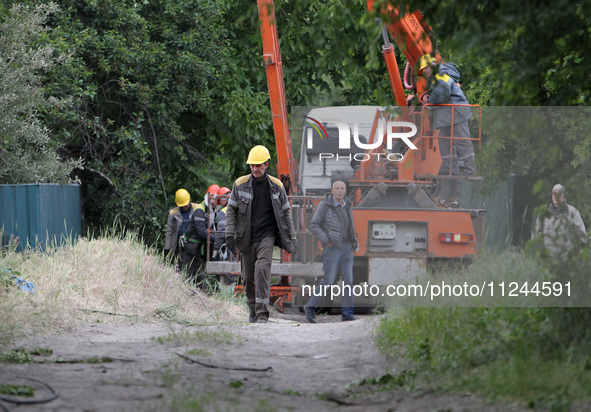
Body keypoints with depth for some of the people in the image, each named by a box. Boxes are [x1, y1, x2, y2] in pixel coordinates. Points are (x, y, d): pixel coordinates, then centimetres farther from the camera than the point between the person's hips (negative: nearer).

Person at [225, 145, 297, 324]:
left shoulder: (276, 186, 1)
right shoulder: (240, 184, 0)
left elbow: (286, 212, 10)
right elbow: (231, 211, 5)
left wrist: (292, 237, 9)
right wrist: (230, 234, -6)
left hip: (267, 236, -2)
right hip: (246, 238, 2)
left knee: (262, 270, -20)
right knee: (248, 277, 7)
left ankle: (262, 314, -22)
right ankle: (253, 310, 29)